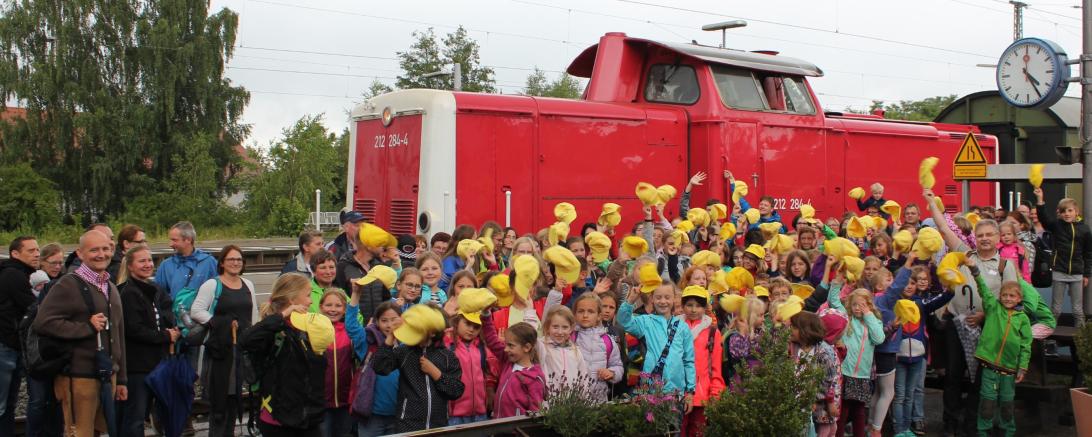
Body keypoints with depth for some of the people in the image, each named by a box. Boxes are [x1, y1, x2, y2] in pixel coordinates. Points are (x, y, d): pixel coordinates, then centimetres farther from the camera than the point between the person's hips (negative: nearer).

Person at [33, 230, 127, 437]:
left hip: (108, 375, 7)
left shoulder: (111, 289, 17)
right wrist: (87, 327, -17)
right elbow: (43, 323, -19)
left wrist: (122, 379, 19)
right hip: (79, 378, -7)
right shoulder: (68, 285, -8)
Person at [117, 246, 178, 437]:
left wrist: (171, 332, -3)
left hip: (153, 362, 8)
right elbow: (134, 330, -18)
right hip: (136, 363, -8)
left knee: (141, 414, 13)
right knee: (134, 419, -7)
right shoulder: (129, 293, -11)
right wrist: (166, 337, -10)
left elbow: (167, 319, 20)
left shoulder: (154, 290, 14)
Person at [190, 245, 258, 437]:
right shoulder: (212, 285, -3)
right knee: (219, 396, -5)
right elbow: (196, 311, -10)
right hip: (219, 349, -5)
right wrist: (219, 323, -17)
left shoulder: (248, 285, 14)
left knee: (235, 396, 10)